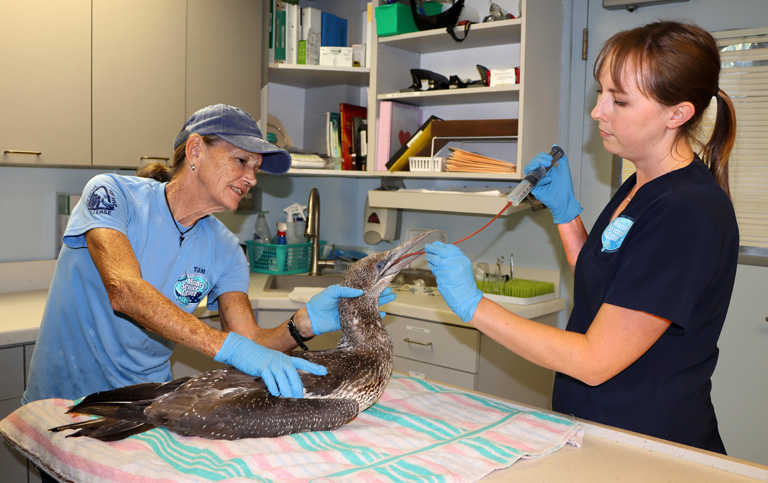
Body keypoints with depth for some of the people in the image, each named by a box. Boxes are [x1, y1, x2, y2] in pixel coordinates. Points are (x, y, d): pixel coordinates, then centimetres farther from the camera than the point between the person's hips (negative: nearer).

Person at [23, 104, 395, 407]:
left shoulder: (224, 250, 0)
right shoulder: (112, 194, -12)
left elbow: (251, 343, -8)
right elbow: (124, 292, -28)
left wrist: (304, 324, -29)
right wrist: (228, 345, -38)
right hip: (66, 400, -3)